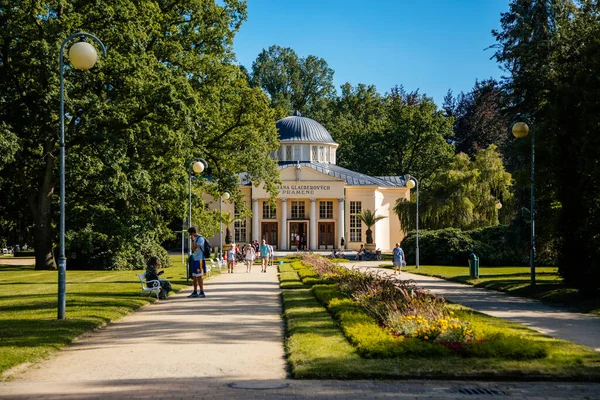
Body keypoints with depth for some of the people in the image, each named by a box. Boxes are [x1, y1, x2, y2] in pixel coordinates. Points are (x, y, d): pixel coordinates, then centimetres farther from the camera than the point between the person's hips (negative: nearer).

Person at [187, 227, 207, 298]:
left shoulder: (200, 239, -13)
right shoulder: (195, 239, 16)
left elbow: (195, 249, -19)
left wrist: (193, 240, -14)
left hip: (199, 260, -10)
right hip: (195, 260, 10)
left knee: (199, 276, -8)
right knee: (194, 277, 11)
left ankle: (202, 292, -5)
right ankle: (195, 292, 17)